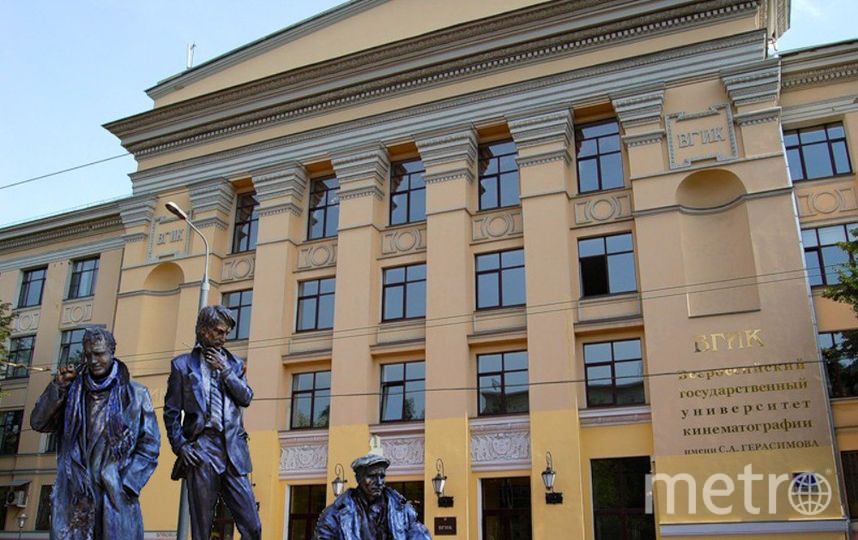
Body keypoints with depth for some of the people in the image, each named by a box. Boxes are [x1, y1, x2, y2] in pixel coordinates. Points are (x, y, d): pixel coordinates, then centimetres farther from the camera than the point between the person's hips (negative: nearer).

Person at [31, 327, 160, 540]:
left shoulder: (135, 394, 2)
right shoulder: (74, 391, 12)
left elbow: (150, 445, 0)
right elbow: (38, 423, 6)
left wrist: (125, 485, -7)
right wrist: (58, 386, -5)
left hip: (116, 496, -2)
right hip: (73, 495, 2)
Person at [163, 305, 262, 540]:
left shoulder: (233, 363, 17)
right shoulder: (183, 364, 7)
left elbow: (246, 398, 6)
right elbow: (171, 412, 4)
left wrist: (225, 370, -2)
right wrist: (180, 446, -7)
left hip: (233, 451, 3)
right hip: (201, 451, -3)